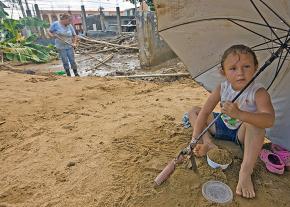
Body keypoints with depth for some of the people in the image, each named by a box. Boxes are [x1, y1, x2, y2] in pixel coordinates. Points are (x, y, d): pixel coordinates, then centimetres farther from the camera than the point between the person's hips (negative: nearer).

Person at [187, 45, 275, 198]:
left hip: (242, 134, -4)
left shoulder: (259, 92, -23)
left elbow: (269, 120, -38)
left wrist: (238, 113, -55)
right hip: (222, 127, 4)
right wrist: (195, 140, -20)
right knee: (193, 111, -1)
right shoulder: (222, 88, -13)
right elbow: (204, 112, -14)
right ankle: (208, 143, -18)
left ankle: (246, 171, -34)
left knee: (256, 122, -36)